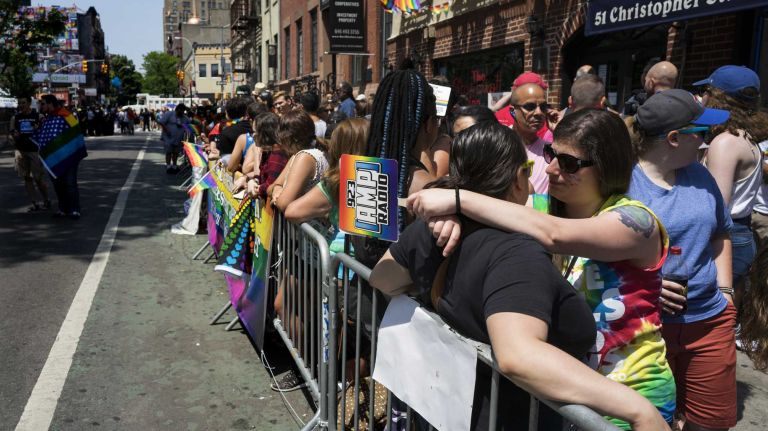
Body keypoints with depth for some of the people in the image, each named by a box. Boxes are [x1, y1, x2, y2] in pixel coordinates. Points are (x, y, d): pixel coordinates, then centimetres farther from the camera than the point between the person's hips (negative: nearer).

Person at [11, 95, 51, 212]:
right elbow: (13, 134, 10)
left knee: (38, 178, -2)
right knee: (27, 178, 4)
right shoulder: (15, 118, 6)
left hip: (35, 150, -3)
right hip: (21, 151, 3)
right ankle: (34, 203, 10)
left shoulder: (38, 116, -2)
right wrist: (15, 135, -13)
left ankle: (46, 201, 17)